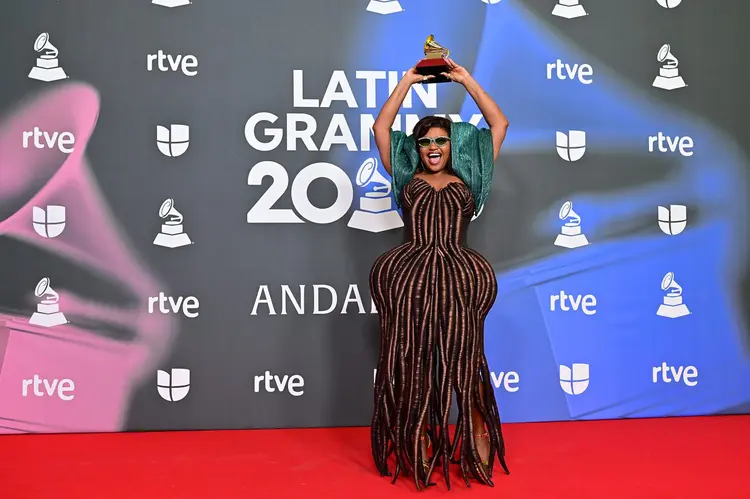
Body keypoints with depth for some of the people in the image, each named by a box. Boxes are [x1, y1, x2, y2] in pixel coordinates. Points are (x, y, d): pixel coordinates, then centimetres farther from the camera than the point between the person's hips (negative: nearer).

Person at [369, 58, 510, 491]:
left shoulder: (467, 180, 17)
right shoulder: (407, 178, 18)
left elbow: (500, 124, 16)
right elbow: (381, 128, 15)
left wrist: (467, 80, 16)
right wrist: (408, 81, 17)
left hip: (459, 277, 0)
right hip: (410, 278, 1)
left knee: (465, 361, -2)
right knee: (411, 362, -1)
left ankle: (479, 446, 4)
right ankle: (416, 449, 4)